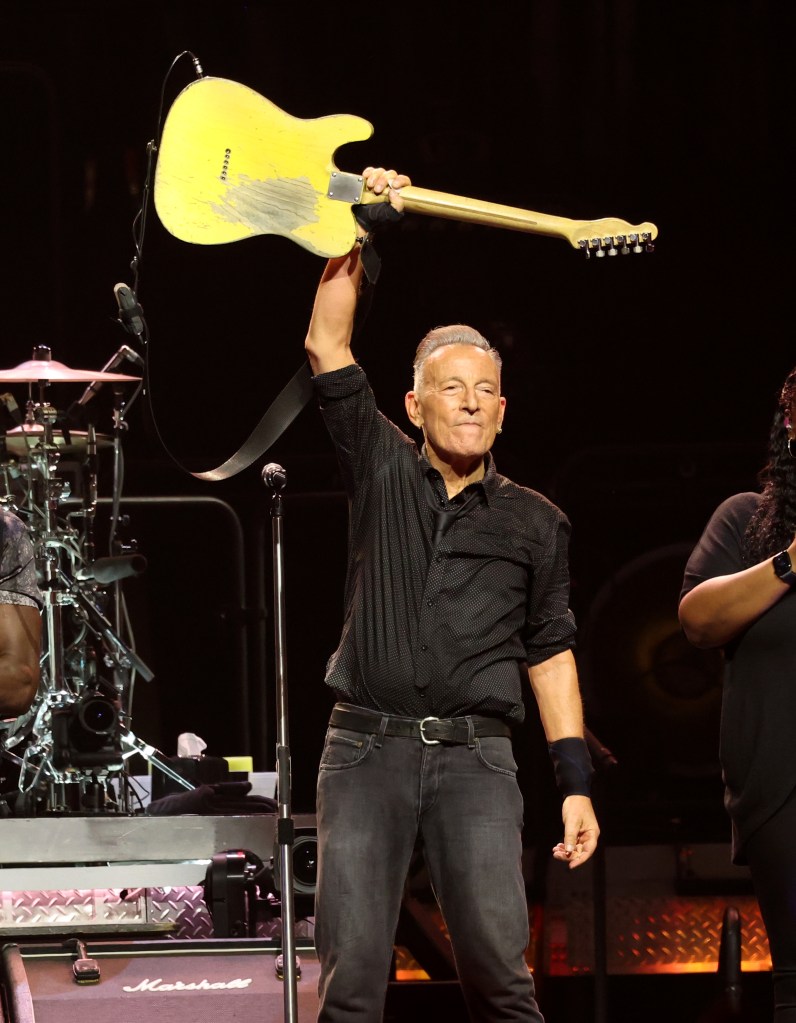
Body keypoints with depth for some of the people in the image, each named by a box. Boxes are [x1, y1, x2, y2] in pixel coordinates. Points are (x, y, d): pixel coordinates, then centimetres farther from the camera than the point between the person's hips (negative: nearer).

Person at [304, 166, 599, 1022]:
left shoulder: (534, 523, 12)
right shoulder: (382, 472, 10)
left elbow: (549, 654, 13)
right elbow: (326, 348, 2)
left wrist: (576, 782, 6)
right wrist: (355, 235, -6)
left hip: (475, 757, 0)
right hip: (366, 748, 0)